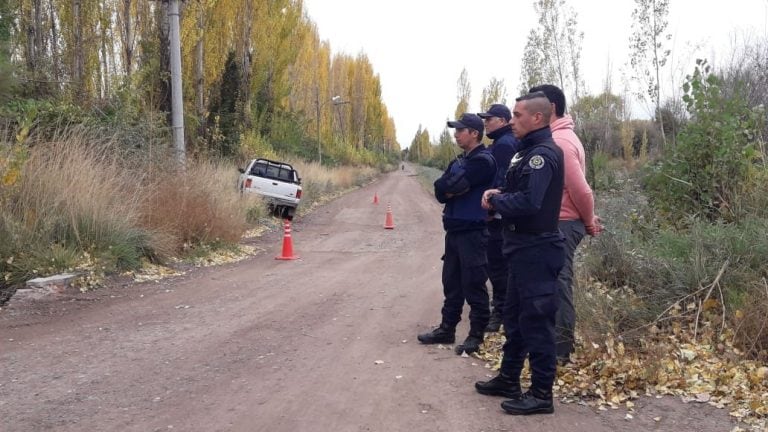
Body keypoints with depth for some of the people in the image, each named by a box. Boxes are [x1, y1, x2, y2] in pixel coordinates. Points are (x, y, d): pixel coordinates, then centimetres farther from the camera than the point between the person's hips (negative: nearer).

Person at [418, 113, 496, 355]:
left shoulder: (483, 161, -11)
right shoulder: (458, 163, 17)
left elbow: (453, 186, -21)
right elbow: (439, 190, 5)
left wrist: (449, 187, -1)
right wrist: (455, 188, -11)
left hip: (473, 232, -9)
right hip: (454, 230, 9)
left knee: (473, 285, -3)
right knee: (451, 283, 15)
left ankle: (476, 335, 6)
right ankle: (447, 329, 25)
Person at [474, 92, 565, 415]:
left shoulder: (543, 154, -18)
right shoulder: (529, 150, 15)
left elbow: (528, 202, -27)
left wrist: (495, 201, -12)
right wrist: (498, 195, 0)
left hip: (536, 249, -11)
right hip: (523, 248, 11)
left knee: (536, 320, -2)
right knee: (515, 316, 18)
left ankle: (541, 394, 8)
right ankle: (508, 379, 31)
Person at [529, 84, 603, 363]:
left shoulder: (559, 141, -19)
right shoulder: (557, 138, 13)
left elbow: (579, 188, -20)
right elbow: (576, 187, 17)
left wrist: (589, 222, -7)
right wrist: (588, 220, 15)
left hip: (562, 225, -10)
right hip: (559, 223, 10)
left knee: (558, 285, -3)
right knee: (555, 284, 15)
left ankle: (560, 349, 5)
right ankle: (557, 341, 25)